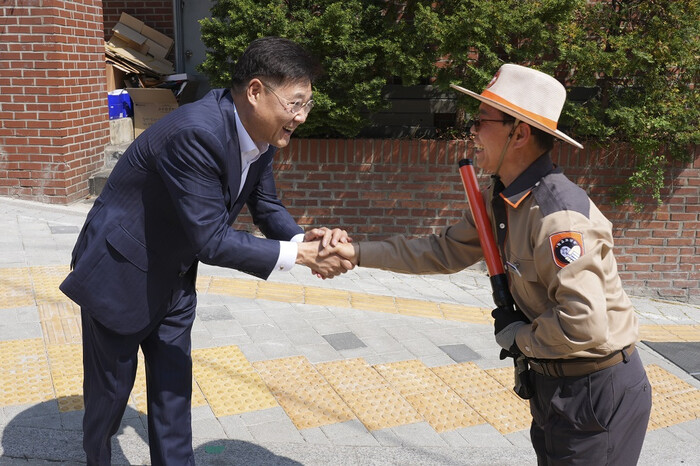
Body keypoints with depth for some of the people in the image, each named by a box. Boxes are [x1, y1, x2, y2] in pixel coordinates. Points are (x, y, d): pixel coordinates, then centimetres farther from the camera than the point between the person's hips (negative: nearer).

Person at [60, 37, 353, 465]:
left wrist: (304, 238, -19)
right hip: (119, 276, -7)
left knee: (173, 388, 14)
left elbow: (266, 206, 1)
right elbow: (211, 240, -34)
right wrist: (298, 254, -29)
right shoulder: (195, 134, -35)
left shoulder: (259, 133, -8)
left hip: (173, 279, 7)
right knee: (111, 390, 15)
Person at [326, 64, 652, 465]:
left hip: (596, 393, -8)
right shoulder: (499, 201, -1)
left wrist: (517, 336, -16)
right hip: (555, 383, 8)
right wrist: (359, 252, 3)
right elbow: (445, 252, 7)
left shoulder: (558, 215, -30)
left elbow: (584, 325, -34)